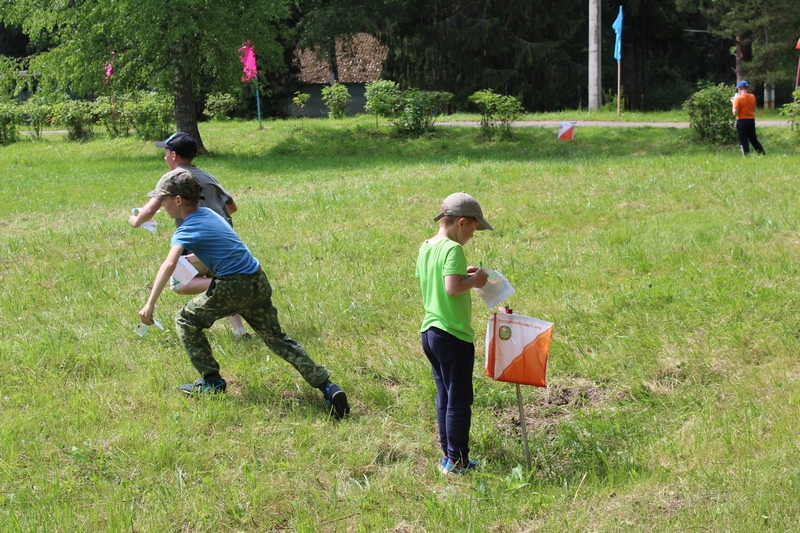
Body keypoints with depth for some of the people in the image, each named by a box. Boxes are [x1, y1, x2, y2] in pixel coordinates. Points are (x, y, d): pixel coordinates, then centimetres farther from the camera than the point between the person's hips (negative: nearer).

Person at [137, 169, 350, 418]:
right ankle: (326, 385, 3)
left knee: (186, 319, 13)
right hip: (259, 283, 8)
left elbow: (169, 264, -26)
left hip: (233, 287, -8)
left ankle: (212, 381, 14)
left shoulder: (185, 231, -9)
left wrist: (150, 304, -31)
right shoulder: (208, 213, 14)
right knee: (276, 337, 14)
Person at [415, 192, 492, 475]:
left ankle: (448, 454, 22)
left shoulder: (426, 248, 9)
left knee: (444, 396, 16)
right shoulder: (453, 249, -17)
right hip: (453, 335, -9)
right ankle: (457, 460, 6)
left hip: (430, 331, 9)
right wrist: (474, 281, -10)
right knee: (459, 400, 0)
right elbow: (452, 289, -26)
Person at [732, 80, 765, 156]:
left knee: (743, 141, 1)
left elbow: (735, 113, -16)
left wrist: (733, 102, -4)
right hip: (751, 120, 5)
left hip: (742, 121, -5)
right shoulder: (752, 97, 2)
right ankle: (762, 154, 18)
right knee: (754, 139, 17)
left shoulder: (738, 98, -14)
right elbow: (754, 109, 14)